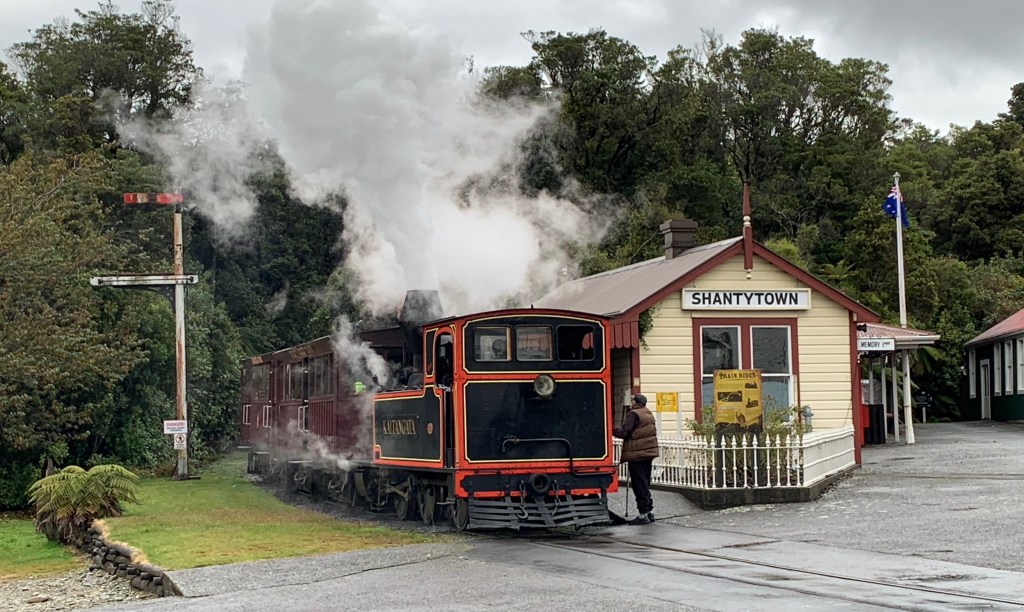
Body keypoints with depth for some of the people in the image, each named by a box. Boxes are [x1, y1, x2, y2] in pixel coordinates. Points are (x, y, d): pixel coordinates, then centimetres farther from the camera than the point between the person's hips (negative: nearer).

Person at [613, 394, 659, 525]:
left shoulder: (633, 414, -12)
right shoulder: (648, 414, 15)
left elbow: (624, 432, -17)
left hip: (637, 455, -9)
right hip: (649, 452, 9)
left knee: (639, 484, -5)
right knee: (645, 483, 17)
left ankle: (643, 515, -4)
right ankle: (650, 511, 20)